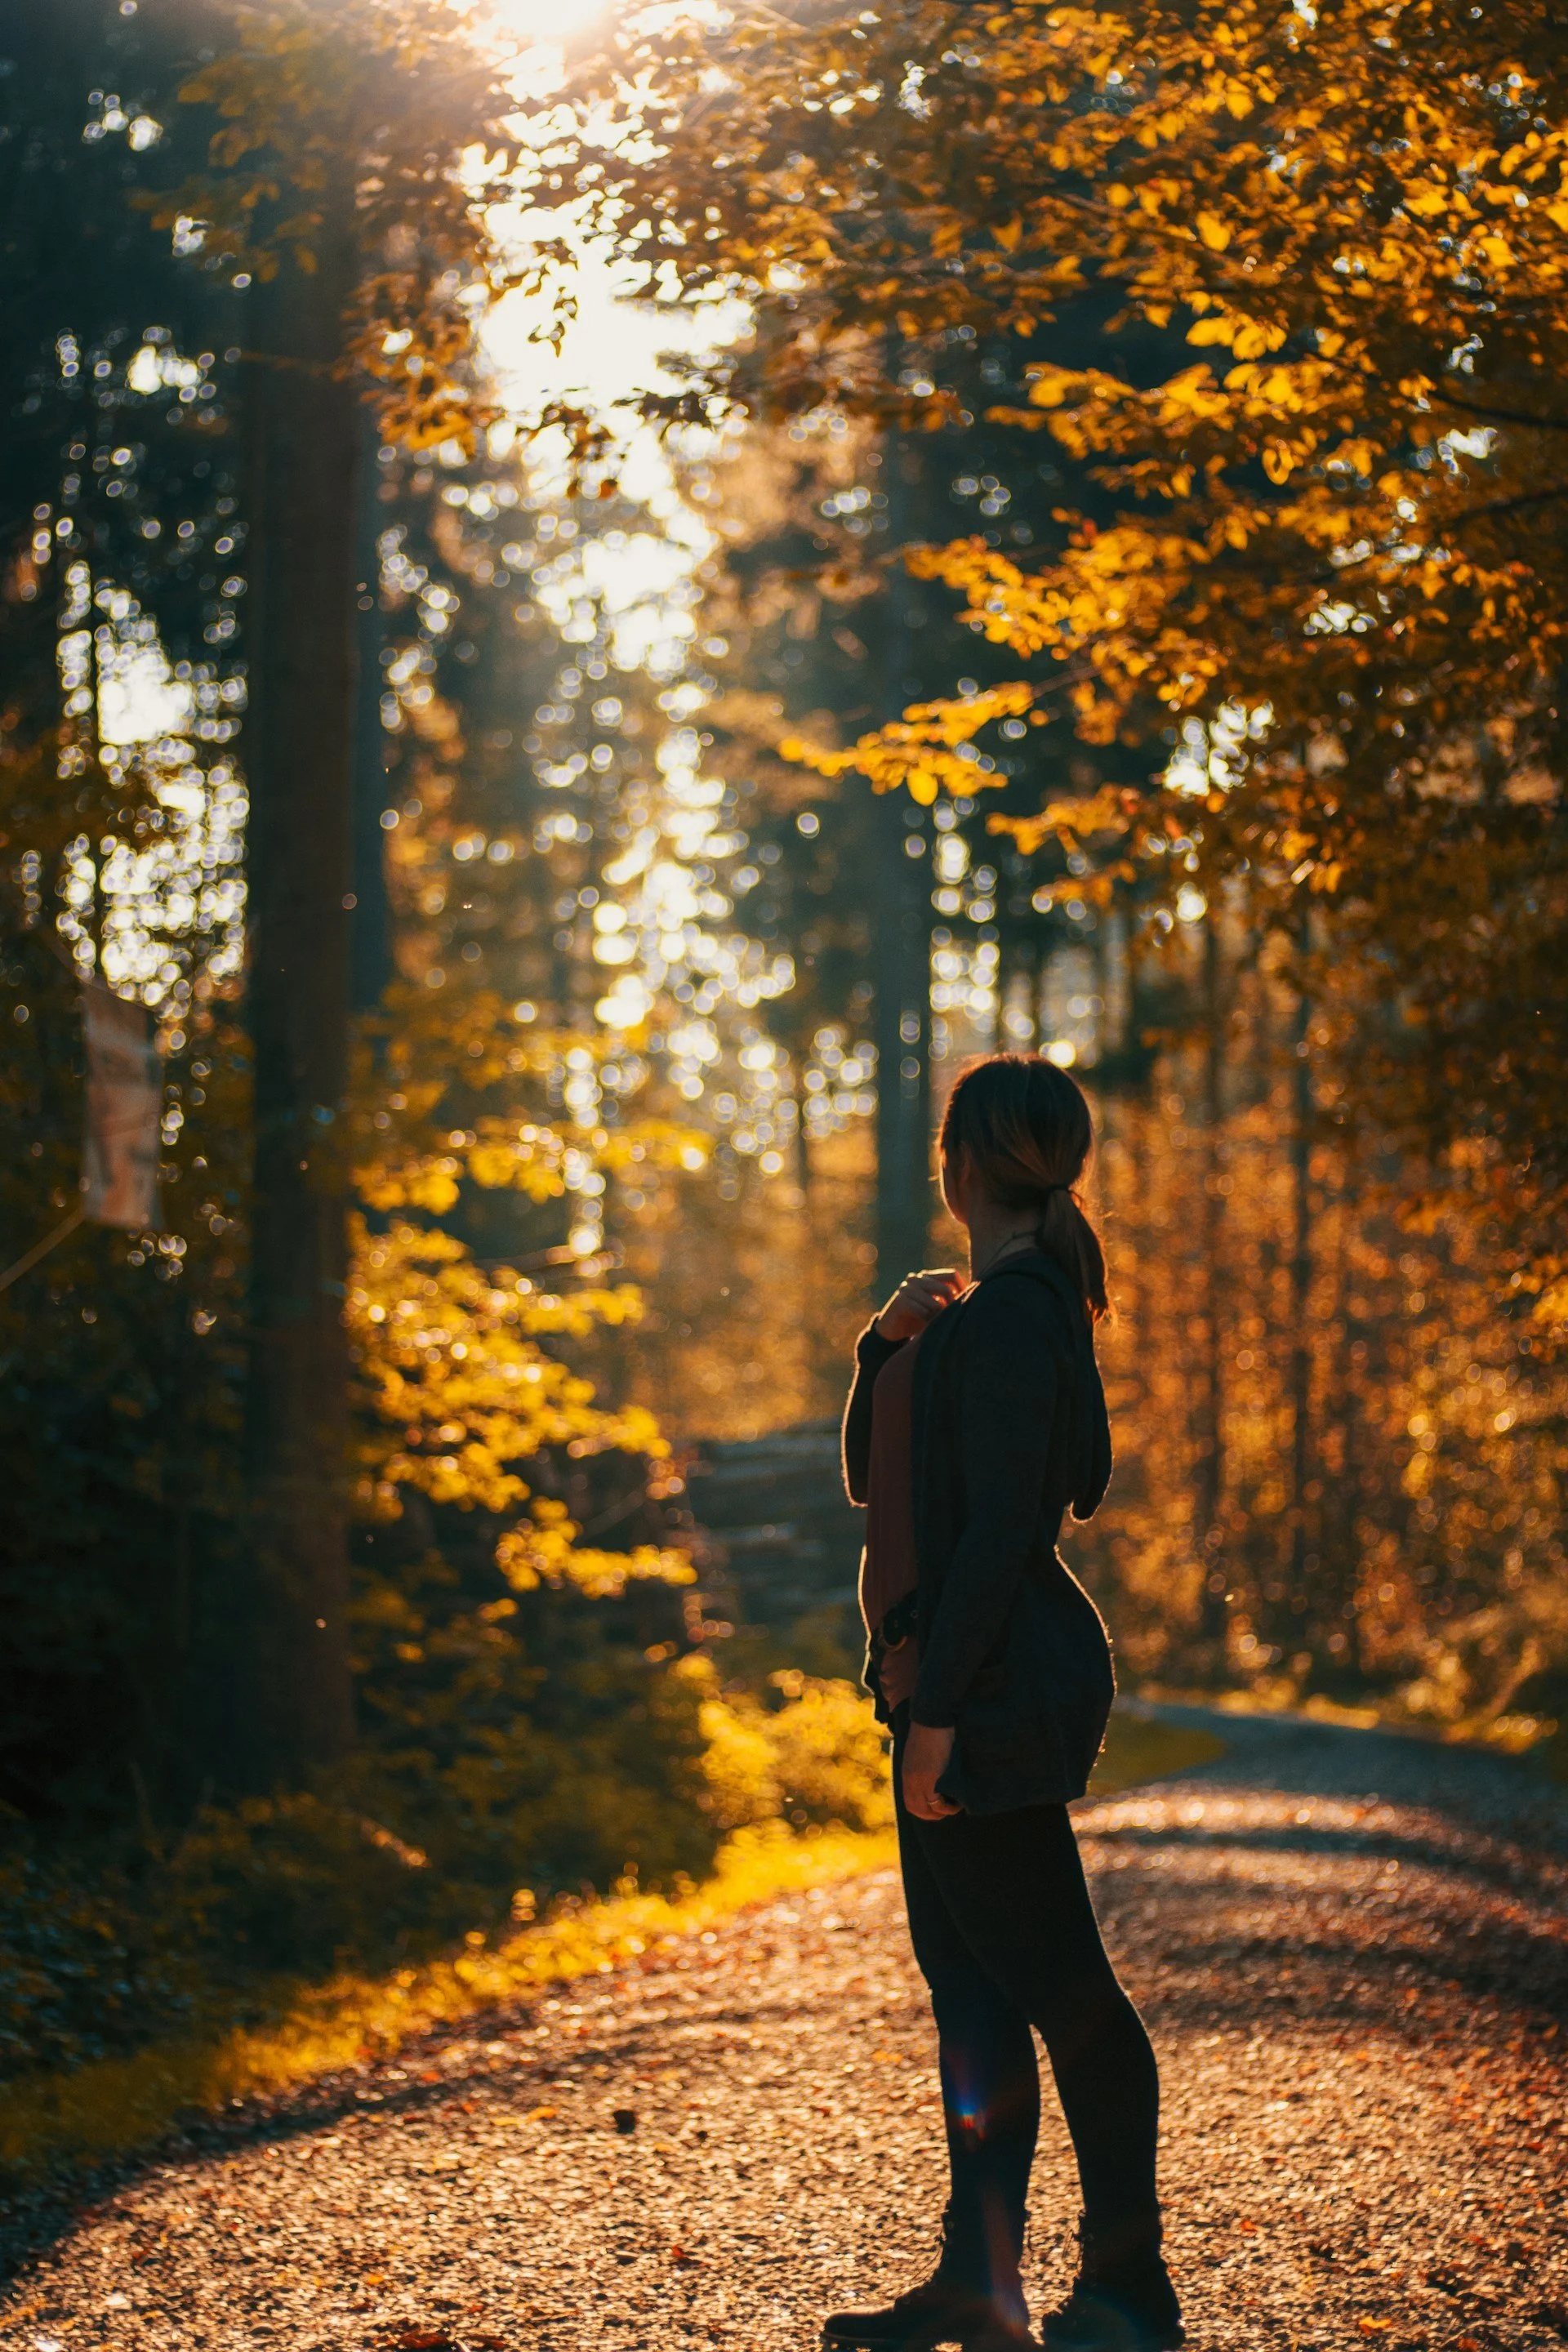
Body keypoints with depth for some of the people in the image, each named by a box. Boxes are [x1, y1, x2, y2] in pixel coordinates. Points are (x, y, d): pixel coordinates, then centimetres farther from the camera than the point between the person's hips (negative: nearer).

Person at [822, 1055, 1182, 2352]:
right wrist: (888, 1342, 1)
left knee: (1054, 1982, -3)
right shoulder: (983, 1306, 15)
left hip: (1000, 1686, -11)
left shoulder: (1011, 1313, -17)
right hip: (960, 1684, 11)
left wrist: (937, 1710, -22)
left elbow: (999, 1527, -22)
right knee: (964, 1976, 12)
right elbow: (871, 1473, 18)